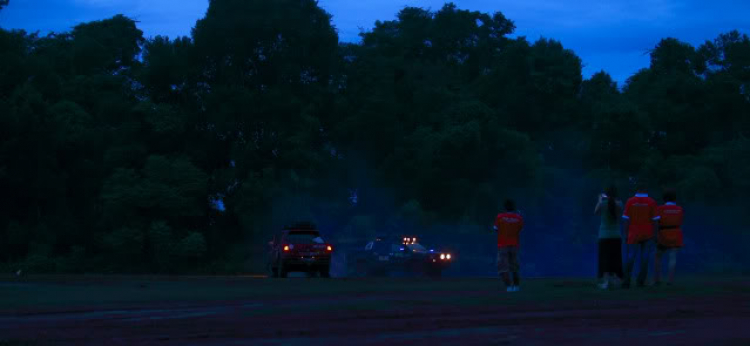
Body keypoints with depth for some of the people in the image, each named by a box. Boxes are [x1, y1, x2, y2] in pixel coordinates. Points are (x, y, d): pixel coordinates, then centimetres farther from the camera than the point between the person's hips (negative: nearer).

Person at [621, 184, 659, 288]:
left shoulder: (630, 201, -3)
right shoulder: (652, 202, -3)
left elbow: (626, 219, -4)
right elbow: (654, 220, -4)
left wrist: (626, 234, 2)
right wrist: (653, 235, 2)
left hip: (634, 234, 0)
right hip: (647, 234, 0)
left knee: (631, 257, 0)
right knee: (645, 258, 5)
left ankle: (626, 282, -7)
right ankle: (641, 281, 3)